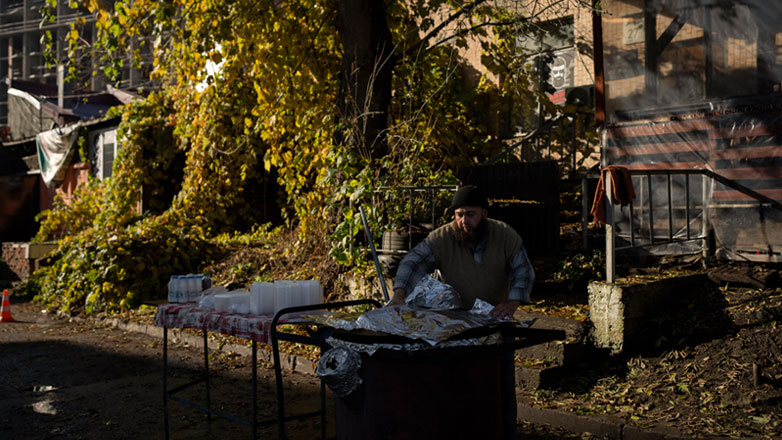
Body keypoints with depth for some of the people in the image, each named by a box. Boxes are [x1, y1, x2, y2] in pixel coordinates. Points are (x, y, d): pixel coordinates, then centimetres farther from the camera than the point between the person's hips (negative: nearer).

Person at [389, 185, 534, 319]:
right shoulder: (441, 237, -8)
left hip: (495, 317, 0)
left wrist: (512, 304, -19)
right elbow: (413, 262, -12)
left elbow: (524, 272, -4)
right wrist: (399, 294, -28)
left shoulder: (506, 235, -5)